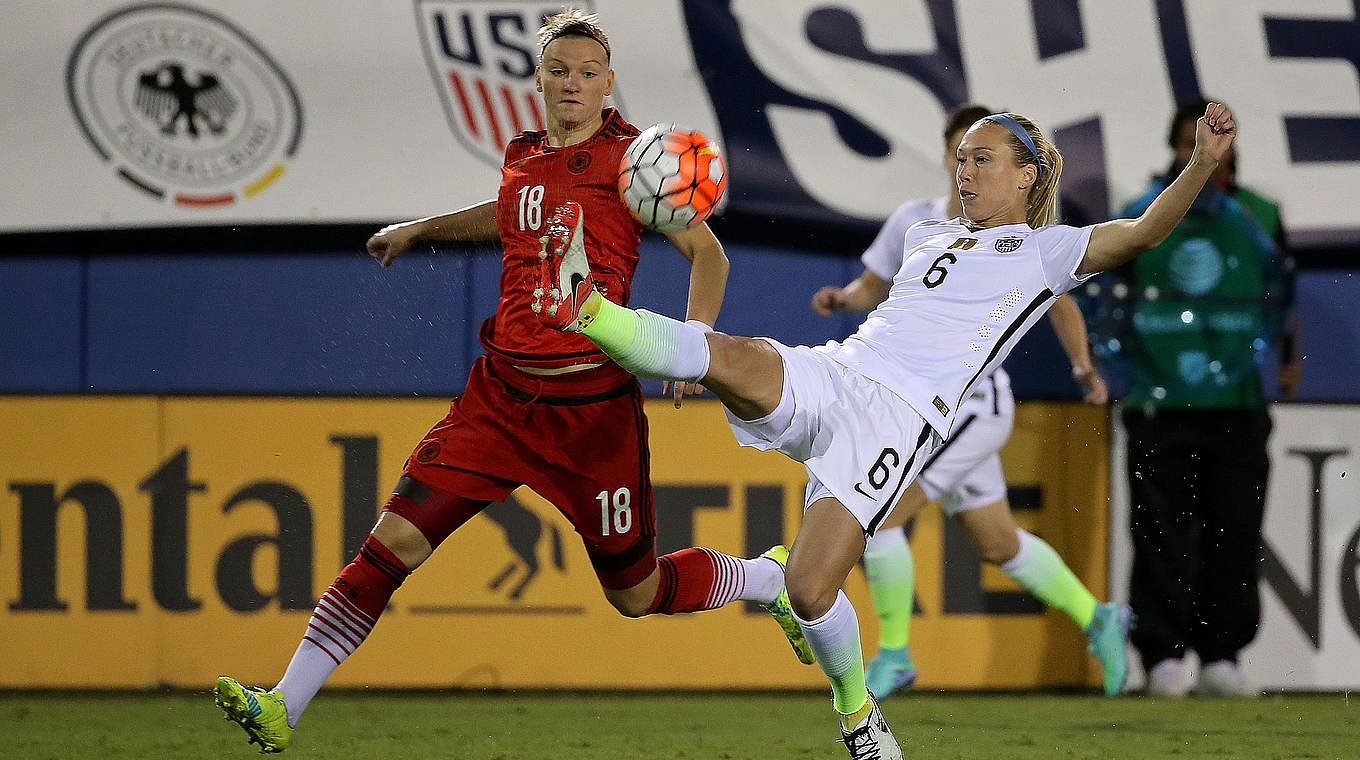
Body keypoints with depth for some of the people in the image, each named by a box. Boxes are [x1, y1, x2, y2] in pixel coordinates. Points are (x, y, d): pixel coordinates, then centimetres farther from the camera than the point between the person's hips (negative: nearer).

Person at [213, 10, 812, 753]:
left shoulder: (629, 159, -5)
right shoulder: (522, 157, 11)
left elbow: (707, 253, -3)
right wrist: (419, 229, 42)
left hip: (591, 405, -4)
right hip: (501, 392, 4)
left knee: (635, 593, 7)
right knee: (395, 538, -9)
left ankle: (773, 578, 37)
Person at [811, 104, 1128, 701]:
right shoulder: (912, 221, 3)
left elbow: (1060, 303, 5)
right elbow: (873, 287, 13)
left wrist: (1083, 365, -7)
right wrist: (843, 298, -8)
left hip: (972, 403, -6)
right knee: (999, 545, 18)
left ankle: (894, 654, -3)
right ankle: (1097, 619, 37)